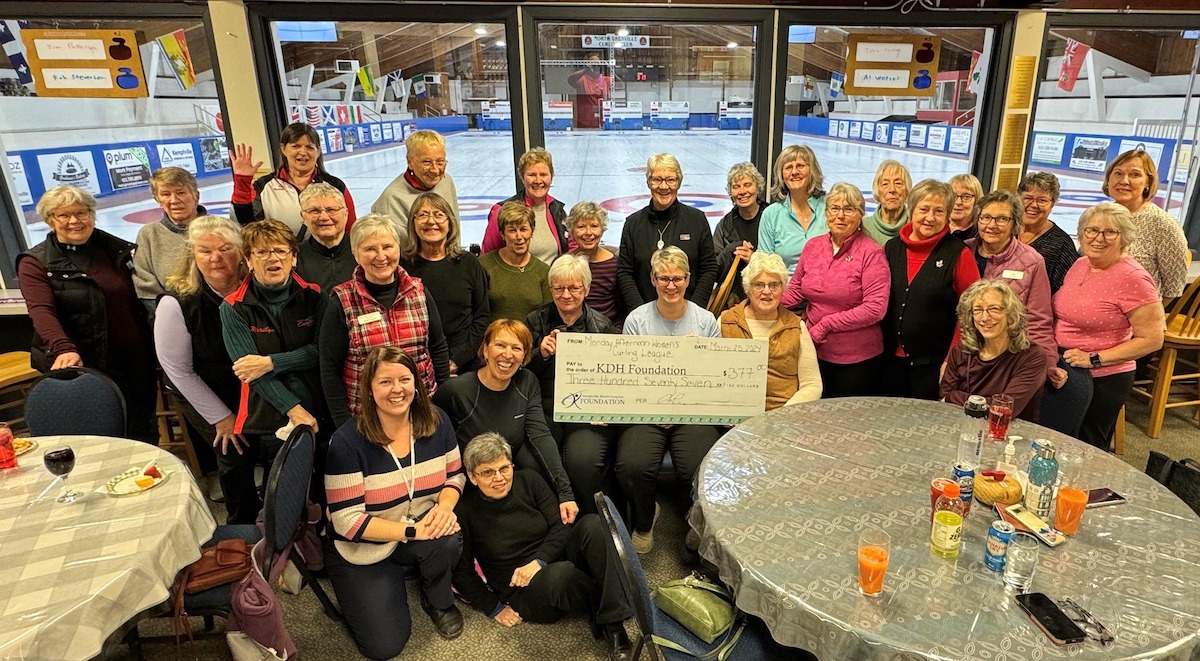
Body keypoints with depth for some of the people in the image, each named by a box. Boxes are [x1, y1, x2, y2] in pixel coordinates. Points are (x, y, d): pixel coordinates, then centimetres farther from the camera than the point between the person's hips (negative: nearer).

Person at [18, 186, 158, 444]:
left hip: (136, 361, 3)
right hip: (83, 365, -3)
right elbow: (42, 312, -16)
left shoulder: (116, 249, 9)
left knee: (144, 433, 12)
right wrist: (64, 349, -34)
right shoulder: (35, 263, -2)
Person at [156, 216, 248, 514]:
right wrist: (221, 417, -11)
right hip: (202, 395, -2)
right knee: (235, 456, -5)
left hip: (253, 392, 2)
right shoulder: (177, 302, -23)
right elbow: (178, 370, -14)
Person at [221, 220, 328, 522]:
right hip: (267, 417, -1)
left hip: (317, 415, 1)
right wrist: (294, 409, -17)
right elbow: (246, 364, -10)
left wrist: (271, 363, -16)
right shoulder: (234, 308, -2)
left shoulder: (313, 297, 2)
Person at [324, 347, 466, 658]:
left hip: (424, 532, 3)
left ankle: (438, 601, 3)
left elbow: (455, 474, 3)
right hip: (364, 549, -3)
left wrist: (445, 506, -20)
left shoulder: (435, 420, -8)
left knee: (448, 540, -31)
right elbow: (347, 521, -20)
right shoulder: (347, 441, -21)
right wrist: (411, 531, -28)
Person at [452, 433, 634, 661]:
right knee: (560, 573, -40)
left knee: (592, 523, -27)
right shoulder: (465, 511, -7)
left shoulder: (528, 480, 1)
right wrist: (495, 609, -1)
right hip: (522, 591, -4)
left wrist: (539, 561, -17)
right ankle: (607, 612, -9)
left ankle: (613, 624, -27)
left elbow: (561, 525, -2)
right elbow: (463, 572, 1)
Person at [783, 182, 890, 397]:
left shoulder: (871, 253, -11)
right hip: (815, 351, 4)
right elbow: (795, 290, 12)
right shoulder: (813, 246, 4)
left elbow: (875, 309, -17)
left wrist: (826, 325, -17)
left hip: (858, 356, -4)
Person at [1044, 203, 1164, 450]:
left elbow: (1152, 339, -16)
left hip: (1102, 378, -7)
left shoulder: (1132, 278, -17)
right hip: (1062, 371, 7)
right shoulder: (1080, 265, 5)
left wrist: (1094, 359, -18)